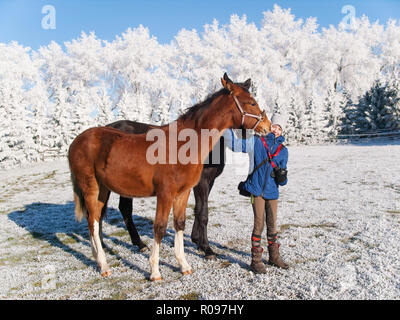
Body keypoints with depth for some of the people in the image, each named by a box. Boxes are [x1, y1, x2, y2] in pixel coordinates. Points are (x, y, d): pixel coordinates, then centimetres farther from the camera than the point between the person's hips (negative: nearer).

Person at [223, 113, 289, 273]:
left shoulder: (283, 150, 9)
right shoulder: (257, 141, -1)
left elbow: (282, 179, 12)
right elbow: (235, 144, -6)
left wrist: (282, 177, -10)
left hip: (272, 191, 4)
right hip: (257, 189, -3)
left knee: (272, 225, 13)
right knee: (259, 224, -3)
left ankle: (274, 257, 30)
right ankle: (256, 260, 10)